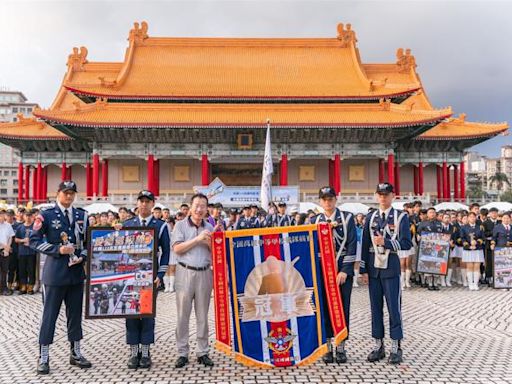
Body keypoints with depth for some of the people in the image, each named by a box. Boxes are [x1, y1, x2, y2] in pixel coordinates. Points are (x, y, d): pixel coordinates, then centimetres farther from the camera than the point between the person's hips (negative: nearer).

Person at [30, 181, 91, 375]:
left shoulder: (82, 215, 9)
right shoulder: (46, 215, -3)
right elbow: (34, 241, -6)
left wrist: (82, 257, -4)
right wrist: (57, 249, -16)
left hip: (76, 271, 4)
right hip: (55, 272, -4)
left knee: (75, 313, 11)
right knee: (50, 314, 1)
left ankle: (75, 353, 24)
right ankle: (43, 358, 12)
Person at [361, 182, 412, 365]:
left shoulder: (401, 217, -1)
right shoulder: (370, 217, 9)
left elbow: (407, 243, -8)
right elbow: (365, 245, 8)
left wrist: (385, 242, -20)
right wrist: (363, 269, 4)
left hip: (391, 269, -3)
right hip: (373, 268, 3)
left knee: (394, 308, 0)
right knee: (375, 307, 8)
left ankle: (396, 348, 11)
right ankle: (378, 346, 18)